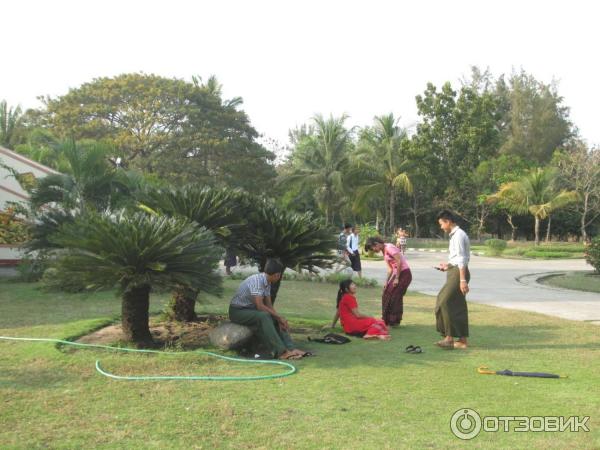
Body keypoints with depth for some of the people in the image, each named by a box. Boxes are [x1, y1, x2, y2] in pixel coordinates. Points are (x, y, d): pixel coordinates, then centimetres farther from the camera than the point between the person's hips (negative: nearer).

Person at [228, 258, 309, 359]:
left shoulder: (267, 283, 3)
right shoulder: (257, 280, -25)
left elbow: (269, 305, 4)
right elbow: (260, 306, -29)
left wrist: (279, 319, -11)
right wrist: (279, 316, -22)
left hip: (251, 309, 9)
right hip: (237, 311, -9)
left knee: (276, 320, -4)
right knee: (264, 316, -32)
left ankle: (291, 349, -15)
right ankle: (281, 352, -32)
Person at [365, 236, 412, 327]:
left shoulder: (389, 248, -14)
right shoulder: (384, 252, 13)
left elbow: (399, 262, -20)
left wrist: (396, 278, -16)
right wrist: (387, 282, 7)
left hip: (404, 273, -9)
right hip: (397, 274, 9)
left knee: (394, 296, -4)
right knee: (387, 294, 9)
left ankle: (394, 321, 8)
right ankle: (388, 320, 18)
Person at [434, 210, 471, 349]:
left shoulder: (458, 235, -14)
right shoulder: (455, 235, 15)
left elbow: (462, 259, -20)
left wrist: (462, 279, -24)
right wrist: (448, 265, 22)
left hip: (458, 272, -10)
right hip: (455, 271, 10)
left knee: (445, 303, -11)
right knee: (458, 306, 11)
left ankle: (449, 337, -8)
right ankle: (462, 341, 16)